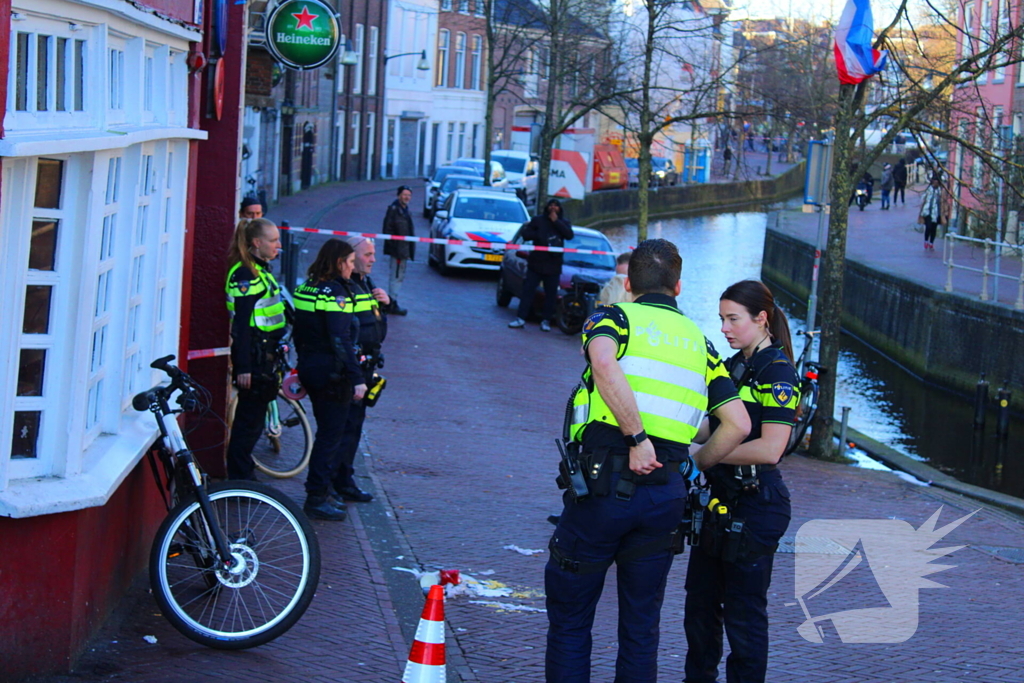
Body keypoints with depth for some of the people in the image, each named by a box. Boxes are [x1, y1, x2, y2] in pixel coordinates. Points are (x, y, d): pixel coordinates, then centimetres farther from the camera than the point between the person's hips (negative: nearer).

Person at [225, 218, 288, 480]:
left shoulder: (261, 270, 14)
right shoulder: (245, 274, -16)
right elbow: (242, 322, -20)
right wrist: (243, 367, -23)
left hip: (265, 353, 10)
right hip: (254, 357, -10)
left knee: (253, 419, 15)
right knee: (250, 419, -4)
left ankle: (243, 476, 23)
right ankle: (240, 480, 2)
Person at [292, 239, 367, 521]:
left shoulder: (306, 288, 9)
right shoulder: (336, 292, -17)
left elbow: (298, 333, 15)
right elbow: (341, 341, -22)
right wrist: (357, 378, -21)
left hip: (309, 368, 9)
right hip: (331, 372, -9)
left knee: (326, 432, 19)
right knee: (330, 436, -1)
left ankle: (320, 492, 25)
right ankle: (316, 500, 1)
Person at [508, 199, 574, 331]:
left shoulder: (564, 222, 10)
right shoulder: (538, 220, 7)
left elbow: (569, 235, -9)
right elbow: (525, 234, 1)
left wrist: (556, 221, -10)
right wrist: (539, 236, -14)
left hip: (553, 265, 1)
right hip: (536, 262, -1)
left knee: (551, 294, 1)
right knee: (528, 290, -5)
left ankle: (546, 320, 8)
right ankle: (521, 318, -6)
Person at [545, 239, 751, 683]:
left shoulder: (612, 318, 3)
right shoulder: (699, 341, 16)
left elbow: (605, 365, -22)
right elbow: (738, 424, 7)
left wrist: (637, 437, -19)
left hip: (603, 481, -4)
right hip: (665, 494, 4)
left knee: (569, 621, 7)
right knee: (641, 628, 13)